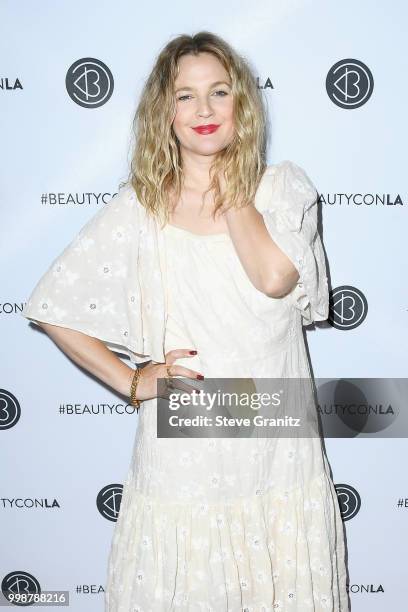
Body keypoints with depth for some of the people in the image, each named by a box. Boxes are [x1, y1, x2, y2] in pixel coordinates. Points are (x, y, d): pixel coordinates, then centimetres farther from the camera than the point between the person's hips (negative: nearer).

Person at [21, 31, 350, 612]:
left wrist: (230, 185, -7)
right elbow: (53, 309, 3)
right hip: (180, 458, -1)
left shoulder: (285, 187, 2)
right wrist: (131, 382, -2)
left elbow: (276, 276, -18)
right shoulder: (138, 209, 0)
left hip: (277, 454, 1)